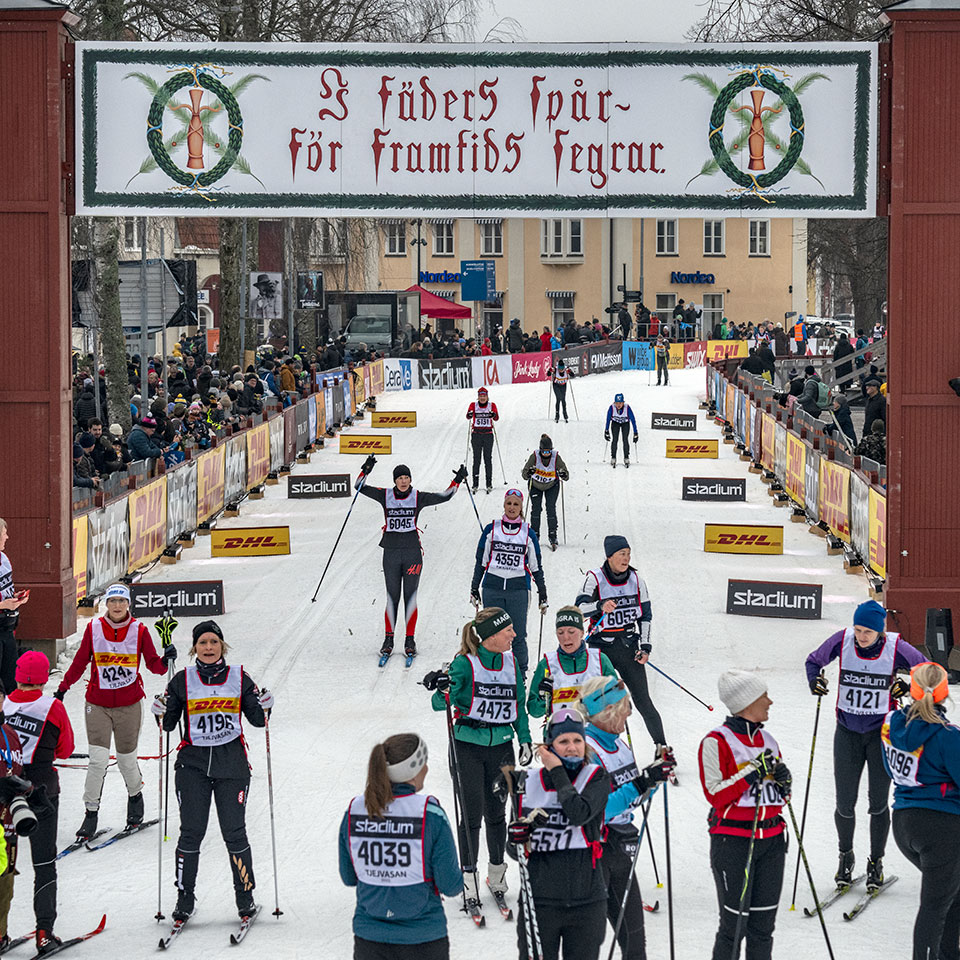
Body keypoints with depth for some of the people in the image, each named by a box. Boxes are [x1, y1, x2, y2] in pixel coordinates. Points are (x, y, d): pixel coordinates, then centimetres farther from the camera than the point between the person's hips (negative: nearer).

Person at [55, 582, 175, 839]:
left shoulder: (139, 630, -3)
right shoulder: (94, 628, -2)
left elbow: (153, 664, -1)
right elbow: (80, 662, 7)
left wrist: (166, 660, -22)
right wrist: (62, 689, 5)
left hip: (129, 705, 0)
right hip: (98, 704, 0)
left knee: (126, 760, 8)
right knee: (98, 760, -10)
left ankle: (135, 796, 38)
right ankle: (91, 813, 1)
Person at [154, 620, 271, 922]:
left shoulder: (239, 678, 4)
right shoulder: (183, 681, 4)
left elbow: (257, 719, 9)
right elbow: (169, 724, 8)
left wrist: (265, 708, -11)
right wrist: (162, 714, -13)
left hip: (231, 762, 0)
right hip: (193, 762, 0)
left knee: (234, 832, -2)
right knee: (191, 832, -3)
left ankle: (245, 897, 10)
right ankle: (185, 898, 6)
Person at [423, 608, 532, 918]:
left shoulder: (511, 662, 5)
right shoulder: (465, 663, -11)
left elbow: (518, 705, 16)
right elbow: (440, 704, -11)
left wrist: (525, 739, 11)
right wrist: (442, 690, -33)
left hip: (501, 745, 4)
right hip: (468, 744, -4)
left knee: (496, 812, 10)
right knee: (472, 814, -3)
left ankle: (497, 871, 25)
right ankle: (469, 877, 7)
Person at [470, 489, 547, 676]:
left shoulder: (528, 534, 6)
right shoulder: (491, 530, 6)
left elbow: (536, 567, 12)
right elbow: (480, 562, 11)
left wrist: (543, 595, 10)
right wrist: (474, 589, 9)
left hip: (518, 589, -1)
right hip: (492, 588, 1)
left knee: (518, 636, -2)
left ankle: (521, 674, 8)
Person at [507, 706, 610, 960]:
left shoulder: (596, 777, 0)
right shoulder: (529, 783, 4)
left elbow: (579, 813, -22)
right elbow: (516, 851, 12)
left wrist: (558, 772, -11)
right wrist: (518, 844, -11)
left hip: (586, 900, -1)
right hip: (539, 899, 1)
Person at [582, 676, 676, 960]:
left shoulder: (620, 744, 9)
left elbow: (632, 798, 17)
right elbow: (600, 810, -26)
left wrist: (656, 774, 1)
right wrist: (642, 782, -28)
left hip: (621, 849, 9)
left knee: (633, 929, 15)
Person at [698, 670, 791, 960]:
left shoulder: (767, 740, 12)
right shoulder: (716, 742, -9)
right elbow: (715, 795, -15)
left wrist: (783, 781, -2)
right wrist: (753, 772, -19)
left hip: (772, 839, 6)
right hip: (733, 841, -6)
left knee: (764, 924, 8)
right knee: (735, 925, -5)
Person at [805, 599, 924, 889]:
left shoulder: (896, 648, -14)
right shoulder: (842, 641, -10)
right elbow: (814, 661, 8)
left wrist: (907, 686, -17)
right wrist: (815, 681, -12)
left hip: (882, 731, -1)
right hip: (848, 731, 1)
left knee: (878, 802, 0)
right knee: (845, 804, 2)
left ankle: (876, 862, 18)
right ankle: (846, 856, 27)